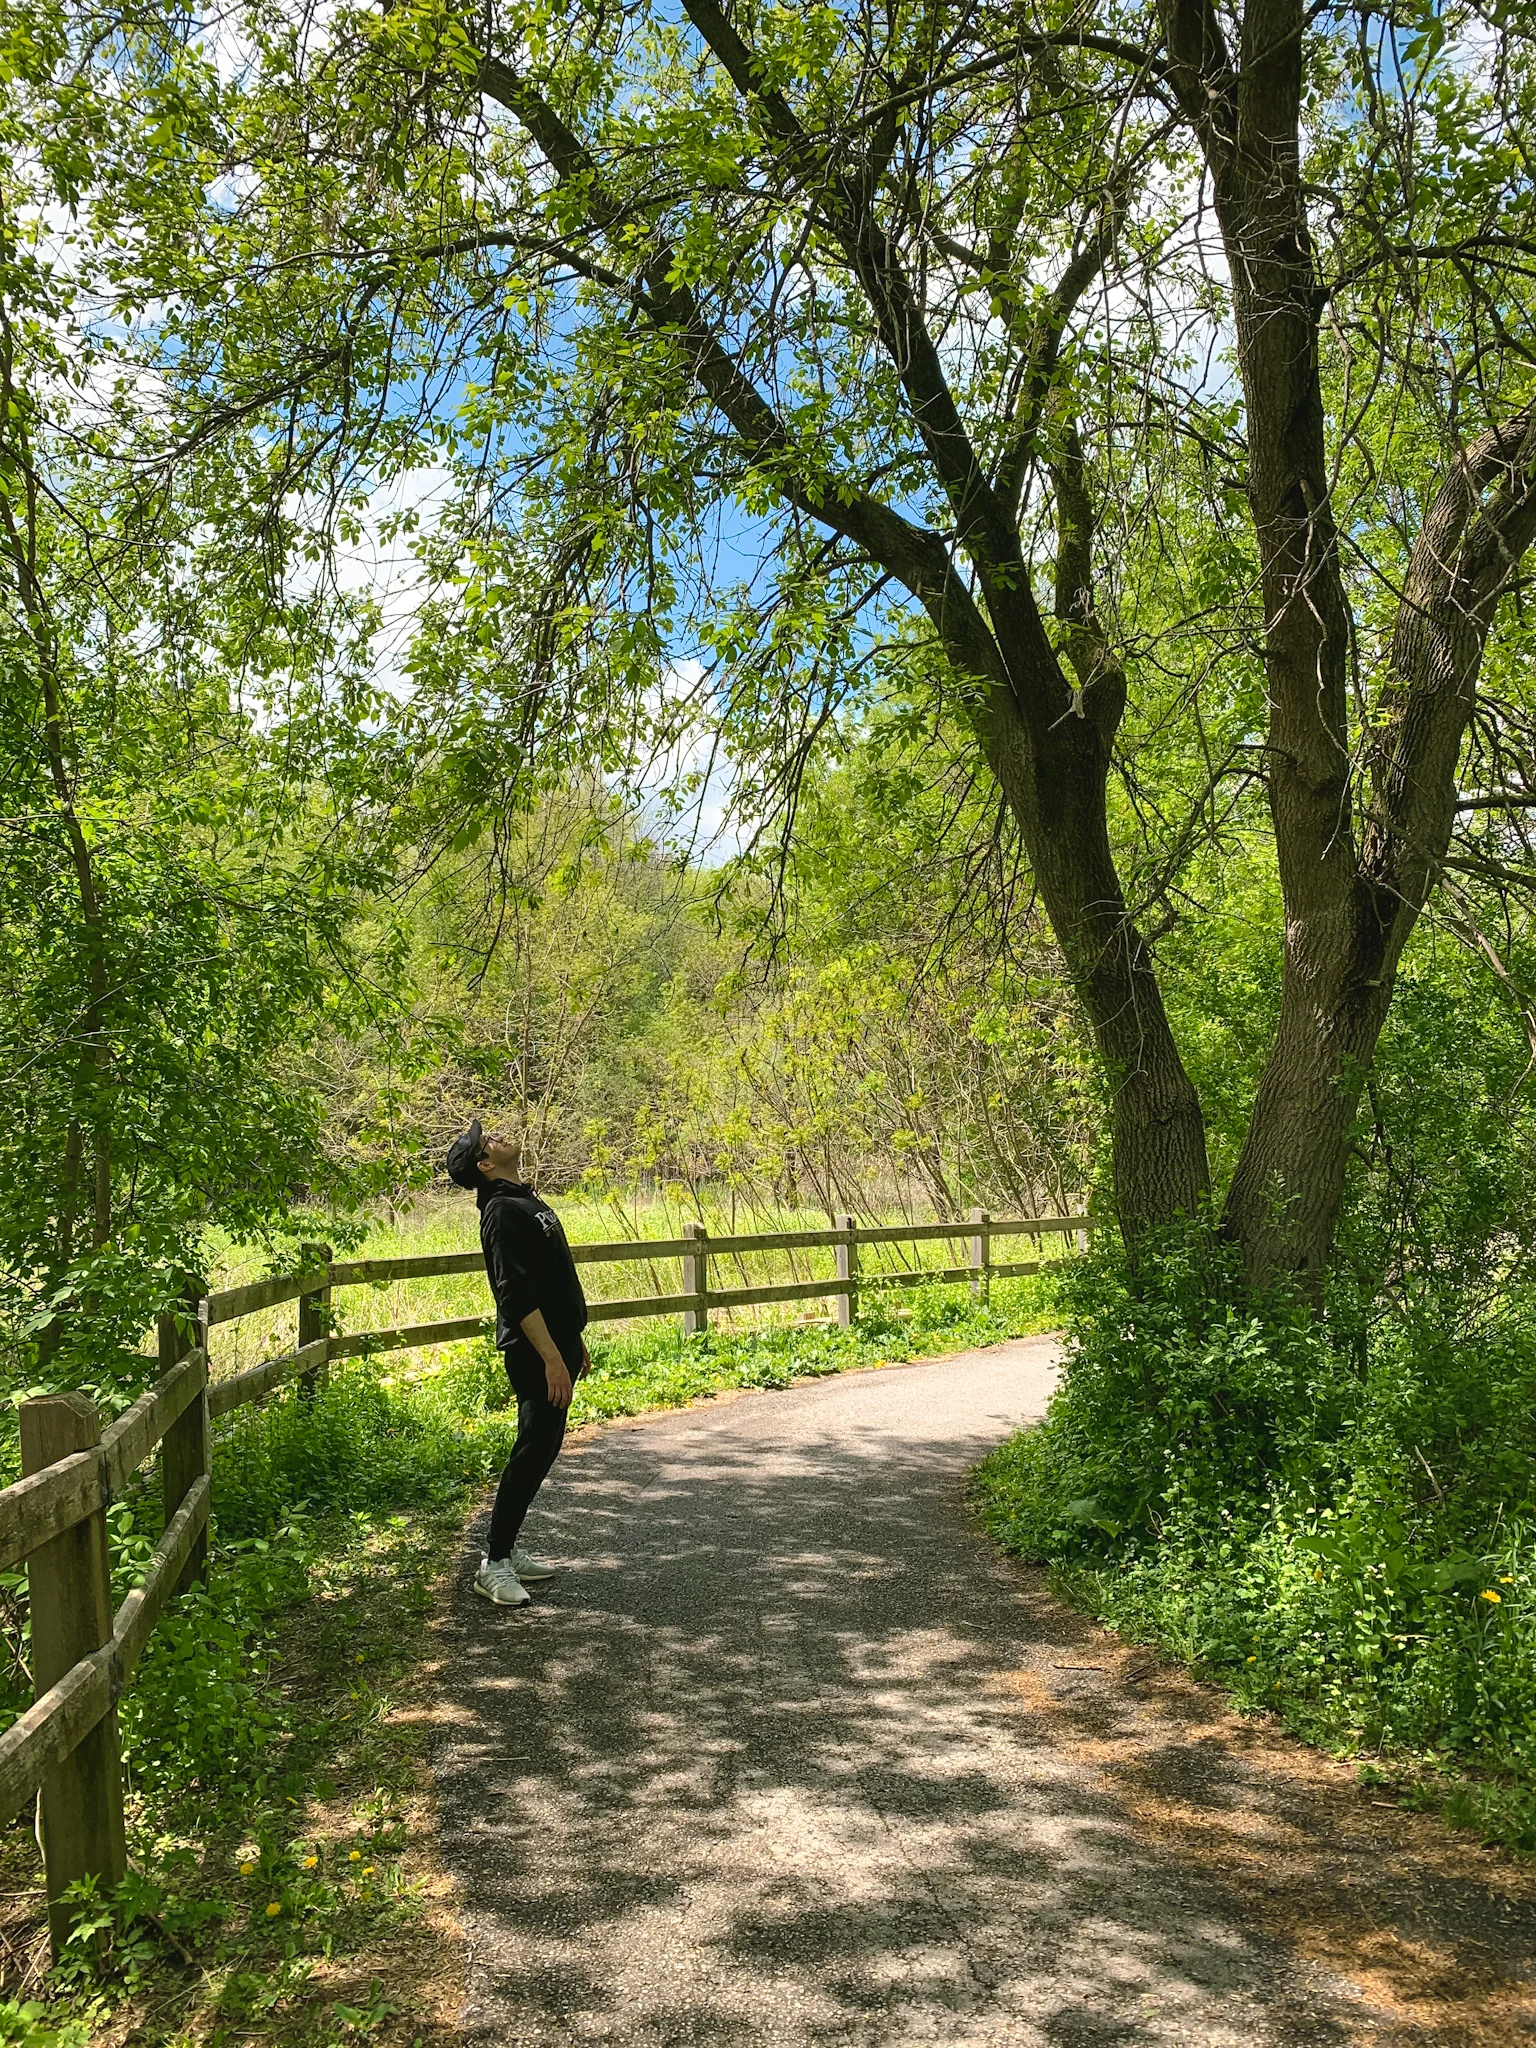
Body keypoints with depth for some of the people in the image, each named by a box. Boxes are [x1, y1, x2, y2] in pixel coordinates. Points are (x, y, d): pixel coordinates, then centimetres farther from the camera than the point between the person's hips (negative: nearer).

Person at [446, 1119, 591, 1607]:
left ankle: (508, 1549, 21)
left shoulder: (528, 1201, 16)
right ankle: (494, 1563, -1)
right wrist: (551, 1357, -26)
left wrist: (575, 1342, 24)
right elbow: (517, 1295, -23)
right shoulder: (503, 1211, -16)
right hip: (535, 1352, -10)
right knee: (533, 1449, -8)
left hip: (556, 1343, 10)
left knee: (544, 1446, 13)